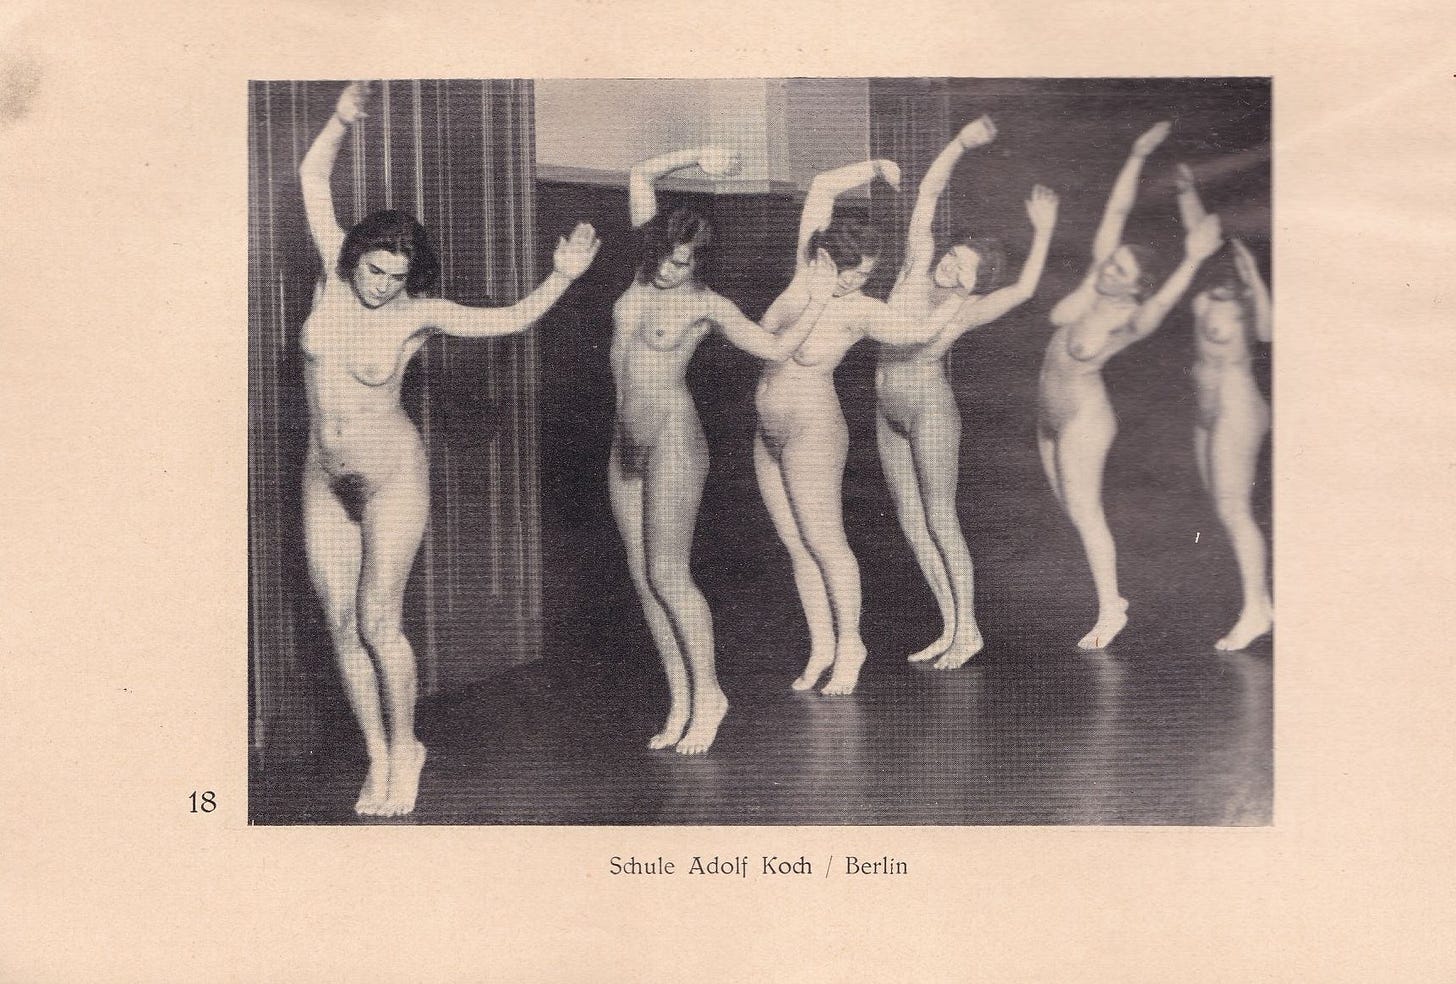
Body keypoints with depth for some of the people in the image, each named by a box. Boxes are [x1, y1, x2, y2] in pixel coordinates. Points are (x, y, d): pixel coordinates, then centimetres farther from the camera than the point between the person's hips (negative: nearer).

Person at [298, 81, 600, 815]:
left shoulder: (417, 313, -10)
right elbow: (311, 179, 1)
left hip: (391, 477, -4)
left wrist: (561, 278, -26)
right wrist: (342, 120, -10)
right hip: (325, 481, 4)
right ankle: (378, 759, 16)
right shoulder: (335, 276, -2)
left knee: (378, 623, -8)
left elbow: (509, 321, -15)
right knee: (340, 626, 4)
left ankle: (405, 748, 14)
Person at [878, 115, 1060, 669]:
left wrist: (1043, 232, -31)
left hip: (930, 406, -6)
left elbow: (1024, 289, -28)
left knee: (940, 520, -4)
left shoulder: (966, 310, -11)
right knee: (911, 523, 7)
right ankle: (950, 628, 15)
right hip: (889, 411, 7)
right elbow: (929, 192, 1)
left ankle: (968, 630, 5)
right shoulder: (919, 265, 1)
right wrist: (961, 143, -6)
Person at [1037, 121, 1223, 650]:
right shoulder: (1098, 275, -10)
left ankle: (1110, 611, 14)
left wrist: (1192, 261, -65)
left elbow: (1162, 303, -51)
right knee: (1073, 509, 16)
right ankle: (1112, 601, 27)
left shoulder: (1131, 321, -28)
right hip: (1053, 413, 8)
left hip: (1083, 421, -8)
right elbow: (1117, 210, -7)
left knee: (1083, 513, 0)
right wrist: (1137, 156, -12)